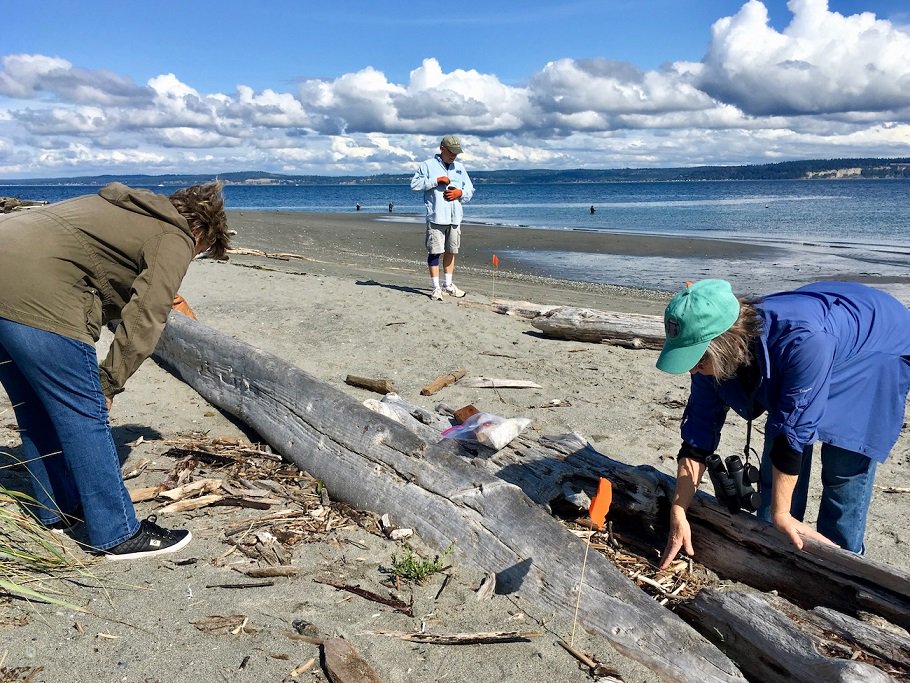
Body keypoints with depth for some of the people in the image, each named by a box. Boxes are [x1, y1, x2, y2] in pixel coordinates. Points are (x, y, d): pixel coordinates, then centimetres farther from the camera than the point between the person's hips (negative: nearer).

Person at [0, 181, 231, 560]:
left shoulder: (128, 207, 26)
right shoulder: (174, 240, 0)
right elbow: (143, 322, -7)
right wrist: (109, 384, 1)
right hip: (35, 296, -10)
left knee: (36, 413, 20)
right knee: (83, 415, 0)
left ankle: (56, 508, 37)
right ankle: (118, 535, 11)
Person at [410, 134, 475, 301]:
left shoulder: (460, 168, 17)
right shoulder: (428, 165, 2)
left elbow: (470, 190, 18)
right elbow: (415, 184, -6)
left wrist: (460, 193, -4)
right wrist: (436, 180, -12)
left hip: (455, 218, 5)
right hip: (436, 217, -5)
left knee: (451, 251, 12)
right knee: (435, 252, -5)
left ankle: (448, 284, 24)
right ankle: (436, 288, 0)